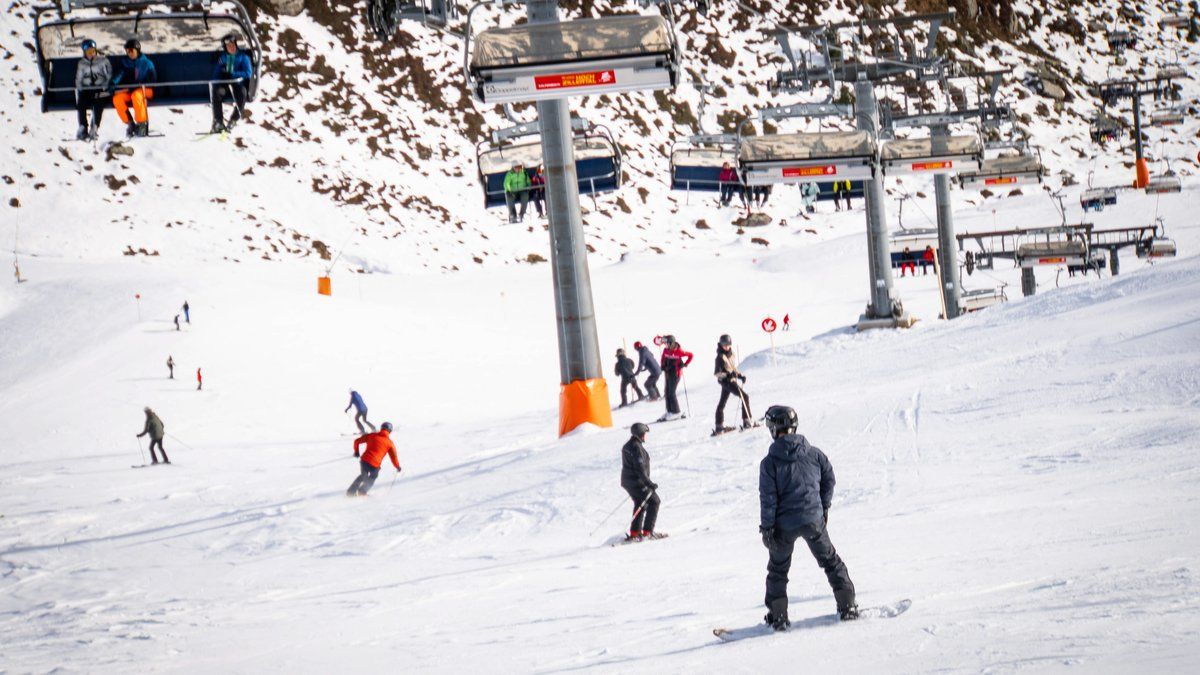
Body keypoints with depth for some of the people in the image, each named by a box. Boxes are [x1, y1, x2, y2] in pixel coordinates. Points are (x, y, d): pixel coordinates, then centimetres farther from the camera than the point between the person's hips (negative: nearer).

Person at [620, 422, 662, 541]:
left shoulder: (627, 446, 11)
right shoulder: (637, 447, -19)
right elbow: (640, 469, -23)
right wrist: (649, 483, -20)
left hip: (627, 481, 9)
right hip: (637, 482, -9)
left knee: (640, 504, 20)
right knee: (654, 501, 1)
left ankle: (634, 533, 18)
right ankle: (647, 531, -2)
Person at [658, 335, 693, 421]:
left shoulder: (679, 351, -16)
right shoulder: (666, 351, 2)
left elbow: (691, 355, -8)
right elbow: (664, 358, 23)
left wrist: (685, 365, -10)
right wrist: (663, 366, 8)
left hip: (675, 374, -7)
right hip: (668, 373, 7)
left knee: (671, 393, -8)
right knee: (667, 392, 9)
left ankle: (676, 412, 2)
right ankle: (669, 411, 19)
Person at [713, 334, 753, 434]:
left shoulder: (730, 354, 11)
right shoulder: (720, 357, -15)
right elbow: (717, 373, -19)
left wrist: (739, 375, 11)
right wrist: (728, 374, -33)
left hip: (732, 380, 9)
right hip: (726, 381, -9)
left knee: (722, 403, 15)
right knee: (745, 397, -14)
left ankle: (719, 427, 23)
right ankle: (747, 421, -16)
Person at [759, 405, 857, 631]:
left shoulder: (770, 462, -12)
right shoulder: (813, 453, -2)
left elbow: (768, 498, -12)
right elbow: (829, 479, 8)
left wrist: (766, 528, -5)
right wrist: (824, 507, 22)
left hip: (784, 525, -2)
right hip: (813, 519, 2)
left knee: (778, 569, 14)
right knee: (830, 561, 18)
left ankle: (778, 615, 11)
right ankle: (847, 606, 15)